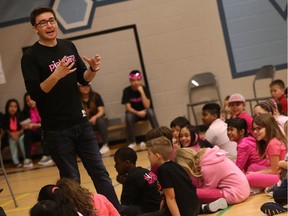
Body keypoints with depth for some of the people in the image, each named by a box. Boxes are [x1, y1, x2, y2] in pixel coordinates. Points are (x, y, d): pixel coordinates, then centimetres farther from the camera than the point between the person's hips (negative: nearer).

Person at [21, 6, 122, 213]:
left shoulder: (69, 46, 7)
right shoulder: (31, 56, -10)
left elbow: (83, 79, 14)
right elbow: (35, 93, -17)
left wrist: (93, 69, -7)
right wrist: (56, 75, -31)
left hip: (80, 122, 5)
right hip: (56, 129, -5)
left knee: (100, 172, 7)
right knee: (71, 180, 2)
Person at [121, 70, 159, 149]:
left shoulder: (144, 89, -8)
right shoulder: (127, 91, -10)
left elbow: (147, 106, -19)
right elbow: (128, 107, -14)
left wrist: (141, 92, -26)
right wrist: (138, 113, -31)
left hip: (144, 112, 1)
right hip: (133, 113, -1)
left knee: (150, 111, -32)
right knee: (128, 116, -34)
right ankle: (132, 142, -22)